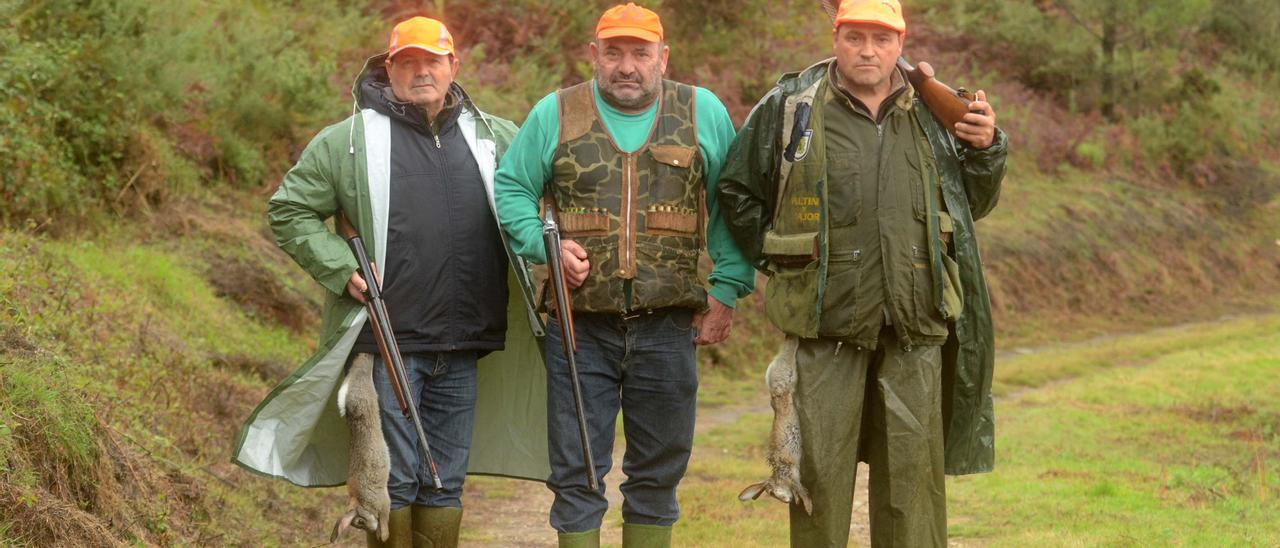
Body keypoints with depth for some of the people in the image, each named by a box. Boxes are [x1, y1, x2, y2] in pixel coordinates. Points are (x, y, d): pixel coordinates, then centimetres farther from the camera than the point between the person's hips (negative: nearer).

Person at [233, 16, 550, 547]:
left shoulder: (494, 138, 9)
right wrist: (343, 270, -9)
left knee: (445, 483, 11)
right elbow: (289, 210, 3)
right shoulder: (349, 140, -1)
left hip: (462, 348, 4)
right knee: (393, 482, 0)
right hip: (388, 344, -3)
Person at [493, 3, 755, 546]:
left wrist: (727, 289, 0)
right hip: (580, 327, -1)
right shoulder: (554, 114, 5)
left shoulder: (703, 114, 6)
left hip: (667, 325, 1)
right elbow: (511, 190, 8)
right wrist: (545, 245, -9)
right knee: (576, 473, 3)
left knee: (658, 470, 10)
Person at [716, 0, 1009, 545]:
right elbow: (736, 192, 11)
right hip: (826, 318, -2)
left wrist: (986, 149, 2)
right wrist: (779, 259, 6)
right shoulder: (790, 105, 2)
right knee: (820, 465, 2)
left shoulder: (932, 112, 10)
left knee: (914, 467, 6)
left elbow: (973, 203, 20)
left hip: (915, 320, 2)